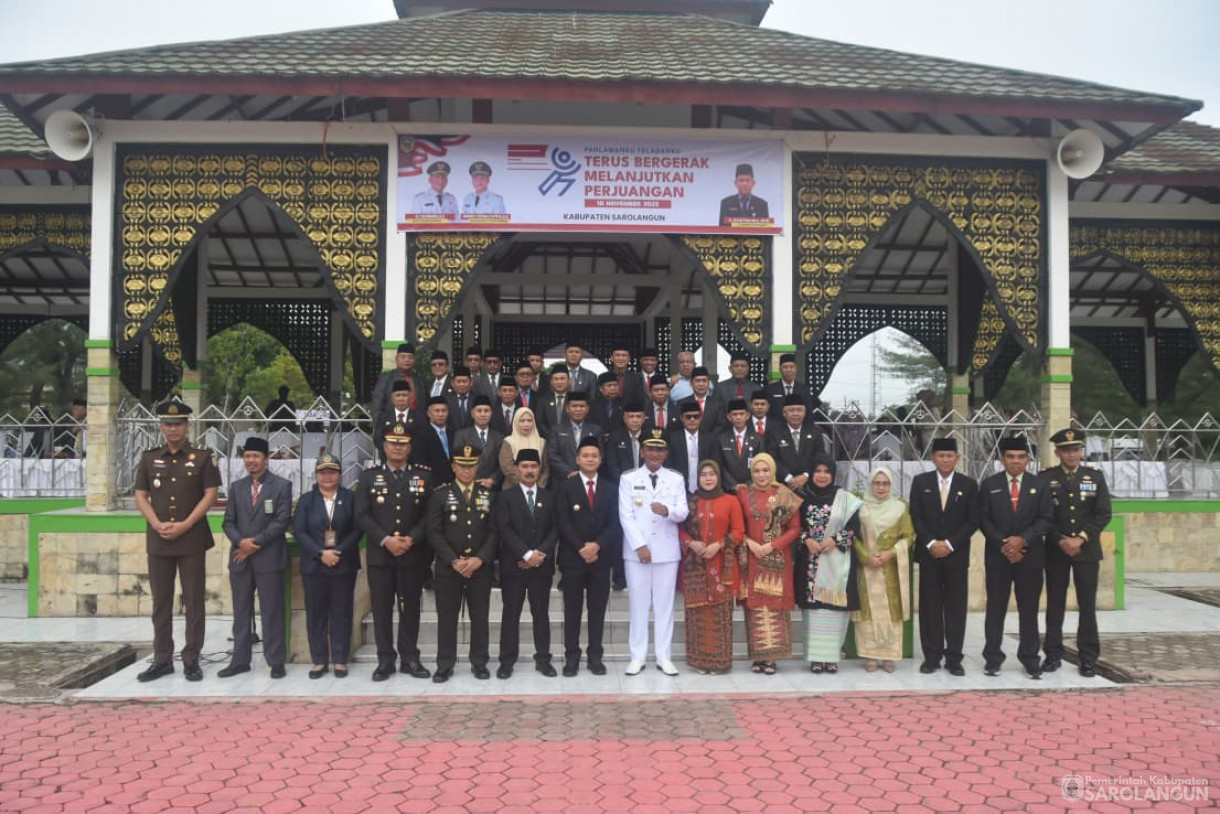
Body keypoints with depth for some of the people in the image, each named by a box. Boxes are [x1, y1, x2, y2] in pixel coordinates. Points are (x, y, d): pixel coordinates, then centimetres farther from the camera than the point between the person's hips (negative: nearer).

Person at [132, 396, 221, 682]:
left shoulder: (202, 458, 1)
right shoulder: (149, 458, 9)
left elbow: (210, 494, -4)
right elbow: (140, 496, 7)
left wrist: (184, 525, -13)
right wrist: (157, 525, -9)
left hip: (192, 539, -3)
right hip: (158, 539, 3)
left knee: (193, 602, 1)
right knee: (161, 602, 8)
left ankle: (191, 660, 9)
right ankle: (162, 659, 18)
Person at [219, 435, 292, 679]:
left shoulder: (282, 486, -1)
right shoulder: (236, 487, 13)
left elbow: (282, 521, -9)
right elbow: (228, 522, 8)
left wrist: (255, 543, -13)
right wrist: (240, 541, -11)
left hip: (269, 558, -4)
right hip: (240, 558, 4)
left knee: (272, 612, 1)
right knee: (241, 613, 10)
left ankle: (276, 662, 8)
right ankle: (240, 660, 18)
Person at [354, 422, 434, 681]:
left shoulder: (424, 475, 5)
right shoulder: (369, 476, 6)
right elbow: (362, 516, -2)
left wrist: (412, 539, -14)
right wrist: (385, 540, -13)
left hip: (413, 554, 0)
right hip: (379, 554, 0)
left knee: (410, 607, 6)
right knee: (381, 608, 4)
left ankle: (410, 657, 16)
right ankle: (385, 660, 13)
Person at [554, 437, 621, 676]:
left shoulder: (611, 488, 9)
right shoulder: (565, 487, 2)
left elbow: (615, 523, 1)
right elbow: (564, 523, -6)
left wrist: (597, 545, -14)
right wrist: (581, 548, -14)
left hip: (601, 558, 2)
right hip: (572, 557, -2)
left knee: (598, 610, 6)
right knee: (572, 610, 3)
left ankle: (595, 656, 14)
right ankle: (572, 657, 10)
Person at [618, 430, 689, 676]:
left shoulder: (676, 479, 7)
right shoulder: (628, 478, 2)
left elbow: (683, 513, -1)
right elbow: (625, 516, -5)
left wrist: (668, 510, -23)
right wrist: (640, 545, -13)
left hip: (667, 550, 1)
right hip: (636, 550, -1)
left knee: (664, 604, 5)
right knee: (639, 604, 4)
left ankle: (664, 657, 12)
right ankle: (638, 657, 11)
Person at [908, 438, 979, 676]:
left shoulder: (969, 484, 4)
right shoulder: (920, 481, 5)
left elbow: (972, 521, -1)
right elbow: (915, 516, 0)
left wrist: (950, 544, -10)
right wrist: (931, 543, -11)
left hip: (957, 554, 0)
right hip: (928, 554, 0)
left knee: (956, 607, 3)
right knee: (930, 607, 3)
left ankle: (954, 658, 10)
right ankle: (932, 657, 9)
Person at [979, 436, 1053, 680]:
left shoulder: (1039, 485, 6)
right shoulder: (989, 484, 4)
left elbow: (1045, 520, 0)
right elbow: (984, 520, -1)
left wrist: (1023, 539, -14)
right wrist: (1003, 545, -11)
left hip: (1030, 556, 1)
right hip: (997, 555, 0)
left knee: (1029, 610, 5)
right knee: (995, 609, 4)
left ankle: (1030, 659, 13)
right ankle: (992, 657, 11)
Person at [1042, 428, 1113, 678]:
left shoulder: (1095, 477, 4)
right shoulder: (1045, 478, 1)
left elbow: (1104, 514, -2)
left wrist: (1081, 539, -12)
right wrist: (1061, 541, -12)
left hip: (1087, 550, 0)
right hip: (1056, 550, 0)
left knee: (1087, 604, 2)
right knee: (1055, 603, 4)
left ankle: (1088, 657, 10)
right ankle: (1053, 654, 11)